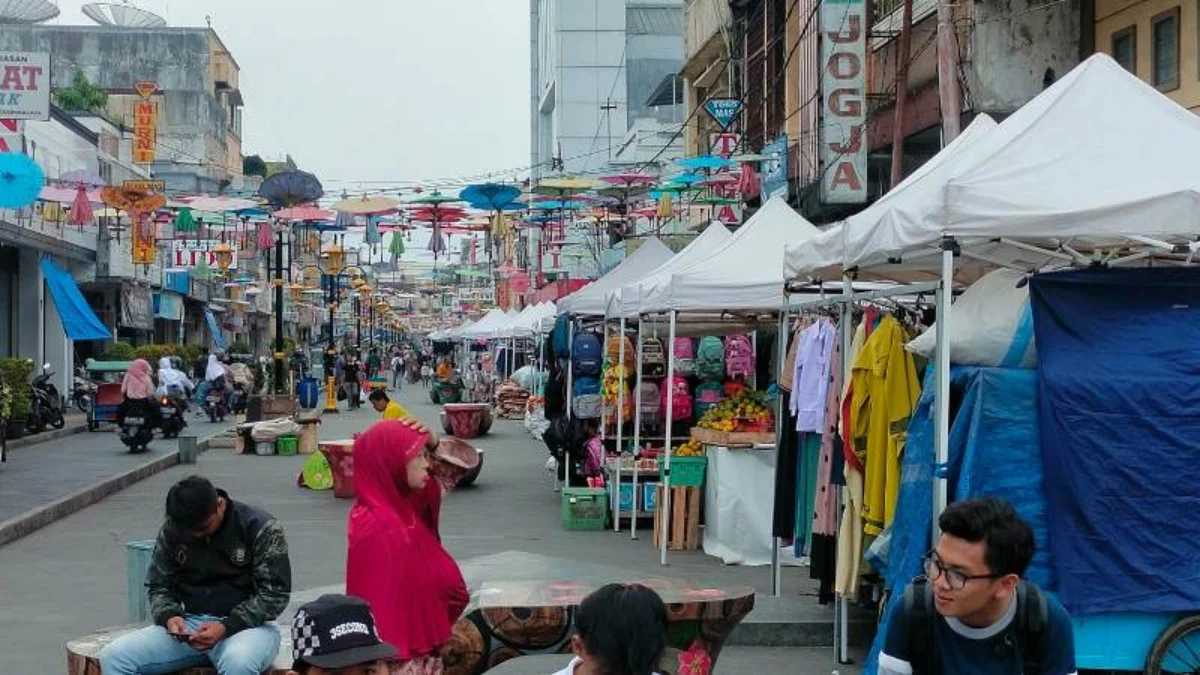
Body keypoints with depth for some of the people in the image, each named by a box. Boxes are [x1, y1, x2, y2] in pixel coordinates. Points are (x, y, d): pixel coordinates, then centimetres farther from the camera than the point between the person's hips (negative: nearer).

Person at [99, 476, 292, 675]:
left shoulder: (260, 528, -9)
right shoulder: (172, 531, 3)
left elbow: (275, 593, -10)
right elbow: (158, 585, 13)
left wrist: (226, 627, -22)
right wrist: (169, 615, -10)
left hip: (245, 626, -5)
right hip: (190, 624, 5)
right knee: (113, 657, -18)